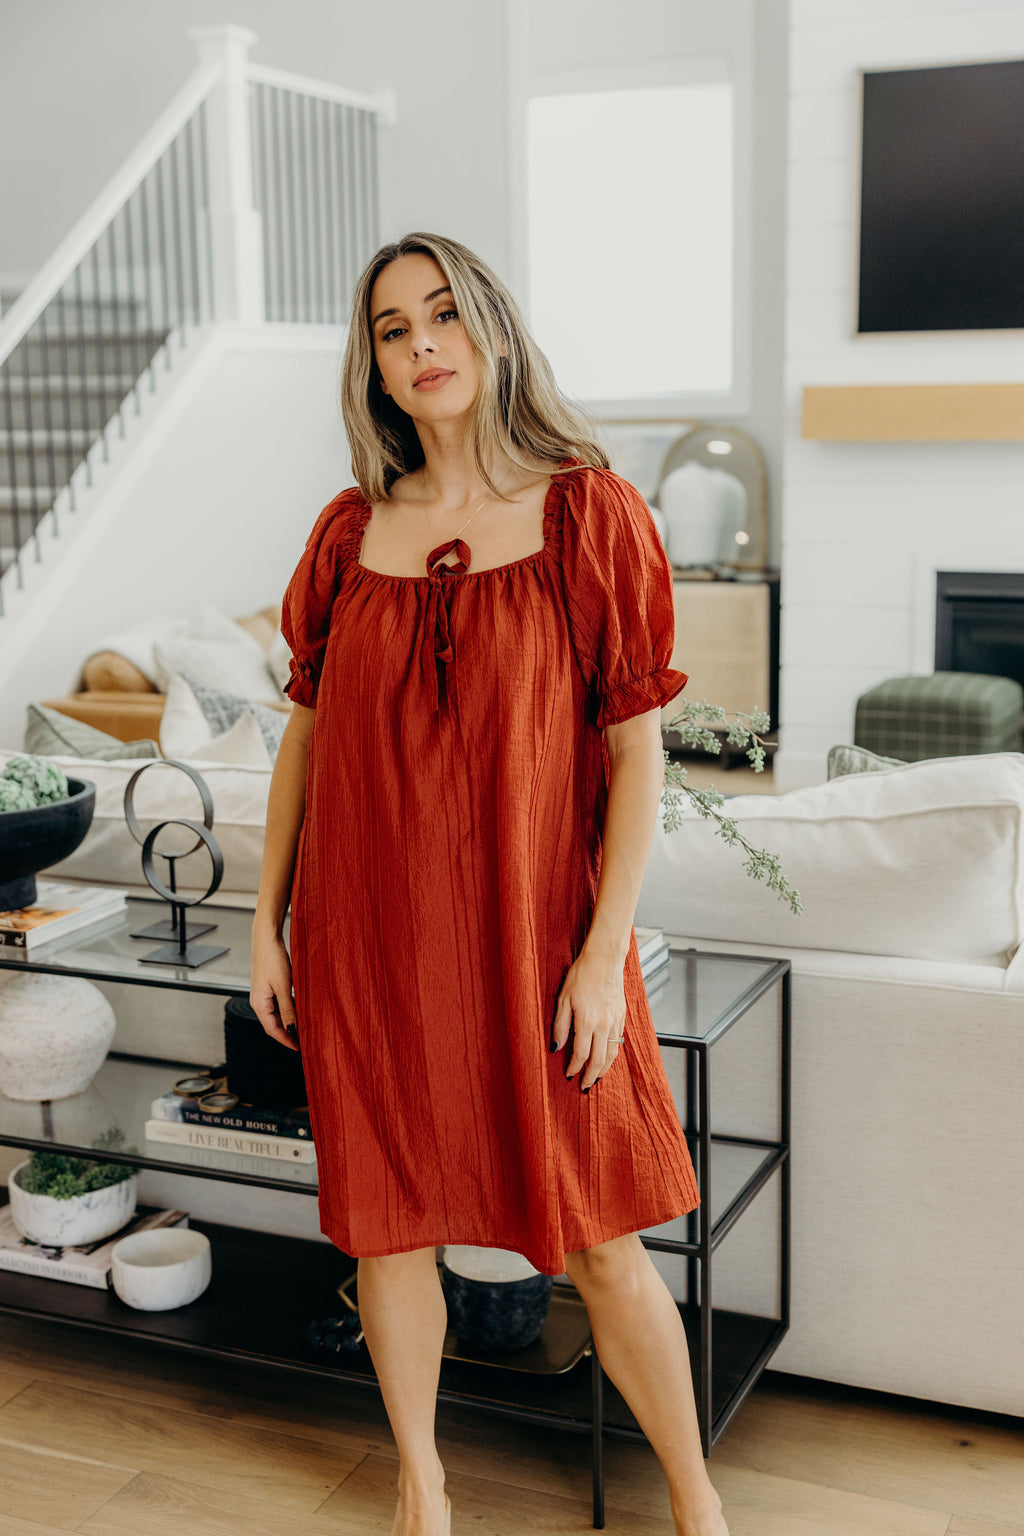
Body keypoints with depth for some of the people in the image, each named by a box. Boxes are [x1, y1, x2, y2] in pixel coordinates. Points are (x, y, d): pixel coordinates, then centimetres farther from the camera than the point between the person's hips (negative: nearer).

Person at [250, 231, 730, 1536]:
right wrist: (266, 926, 8)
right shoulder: (349, 531, 4)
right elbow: (305, 736, 9)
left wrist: (603, 952, -11)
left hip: (528, 928, -3)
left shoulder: (590, 512, -5)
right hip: (366, 936, 3)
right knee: (385, 1221, 13)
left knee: (597, 1241, 5)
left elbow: (636, 750, -7)